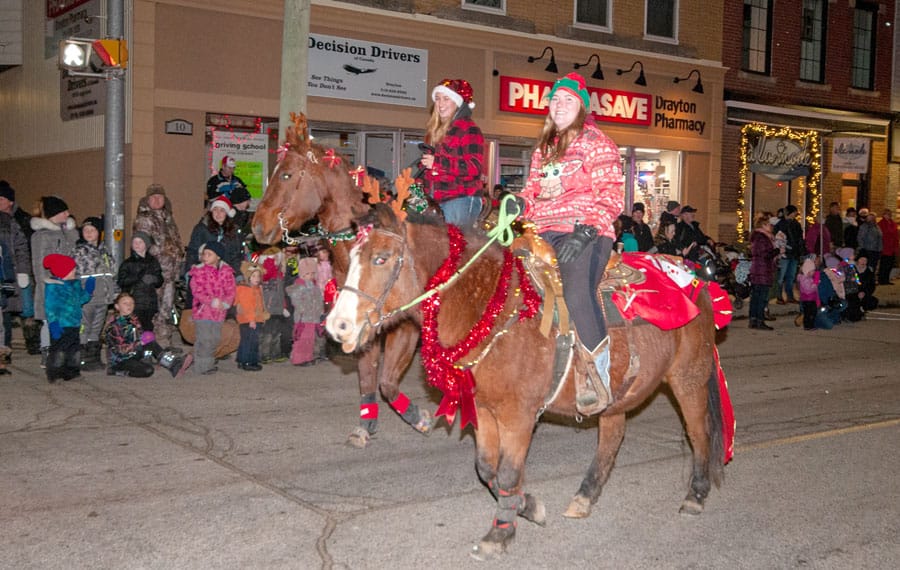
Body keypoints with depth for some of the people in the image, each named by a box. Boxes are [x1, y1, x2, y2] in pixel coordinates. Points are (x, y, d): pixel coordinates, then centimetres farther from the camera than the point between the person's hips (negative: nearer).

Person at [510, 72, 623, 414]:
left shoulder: (595, 143, 2)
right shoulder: (544, 148, 24)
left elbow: (611, 197, -6)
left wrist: (584, 232, -19)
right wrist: (519, 203, 2)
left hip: (585, 233, -7)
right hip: (544, 234, 7)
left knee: (576, 293, -30)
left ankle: (598, 377, -19)